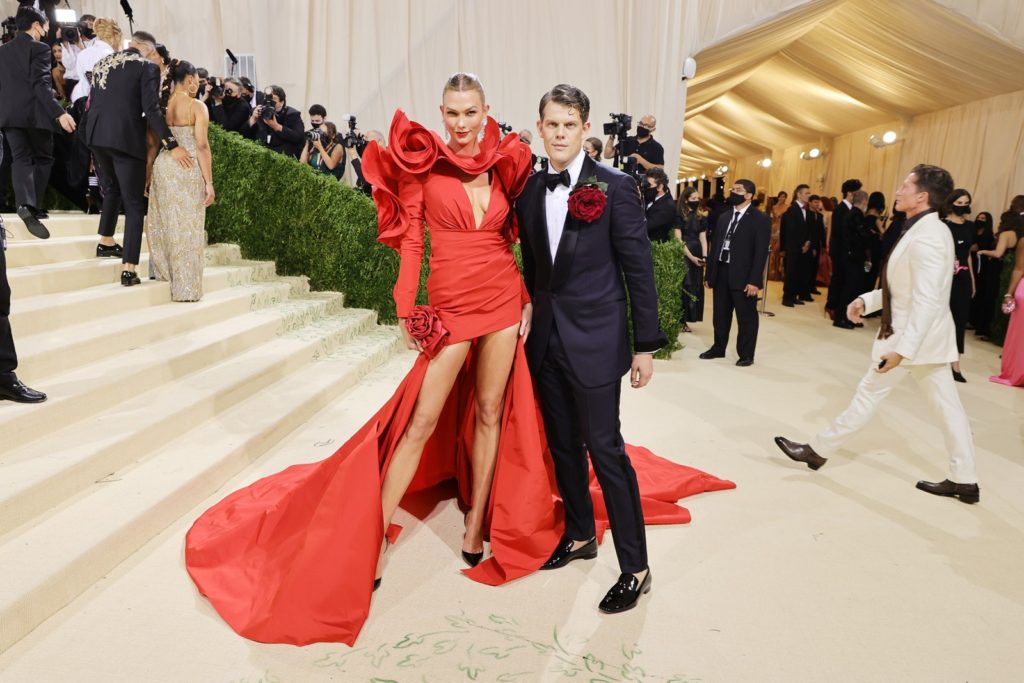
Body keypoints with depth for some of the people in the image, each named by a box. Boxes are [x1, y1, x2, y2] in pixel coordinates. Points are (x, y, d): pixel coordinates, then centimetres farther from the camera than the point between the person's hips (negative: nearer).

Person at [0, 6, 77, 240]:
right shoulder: (39, 48, -5)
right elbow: (41, 84, -18)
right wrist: (59, 112, -25)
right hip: (35, 113, -5)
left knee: (21, 159, 3)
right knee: (43, 158, 7)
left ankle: (25, 204, -18)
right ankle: (34, 205, -2)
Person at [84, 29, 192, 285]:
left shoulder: (102, 63, 17)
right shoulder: (148, 66, -3)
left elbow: (93, 102, 18)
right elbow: (151, 110, -14)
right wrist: (172, 146, -15)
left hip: (96, 136, 7)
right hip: (126, 138, -7)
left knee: (112, 189, 30)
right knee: (134, 204, -3)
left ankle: (105, 242, 41)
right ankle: (129, 268, -9)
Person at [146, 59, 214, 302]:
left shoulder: (160, 106, 8)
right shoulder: (197, 107, -6)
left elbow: (152, 144, 8)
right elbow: (202, 147, -12)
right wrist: (209, 182, -10)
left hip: (162, 166, 5)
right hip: (188, 169, -4)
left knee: (165, 223, 16)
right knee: (187, 227, 0)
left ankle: (165, 271, 25)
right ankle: (186, 288, 4)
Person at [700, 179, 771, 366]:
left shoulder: (760, 220, -6)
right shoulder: (724, 217, 13)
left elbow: (761, 252, -12)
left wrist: (754, 280, -18)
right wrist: (710, 273, 9)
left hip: (743, 276, -6)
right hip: (721, 273, 6)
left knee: (746, 318, 5)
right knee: (720, 315, 15)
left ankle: (746, 355, 16)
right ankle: (718, 348, 29)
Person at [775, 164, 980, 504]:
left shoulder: (925, 237, -23)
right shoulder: (929, 231, 10)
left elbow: (926, 300, -29)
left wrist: (901, 349, -31)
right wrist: (867, 300, 8)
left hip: (913, 336, -10)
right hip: (927, 335, 10)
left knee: (868, 395, 3)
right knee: (947, 404, 11)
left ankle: (818, 450, 17)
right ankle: (964, 480, 20)